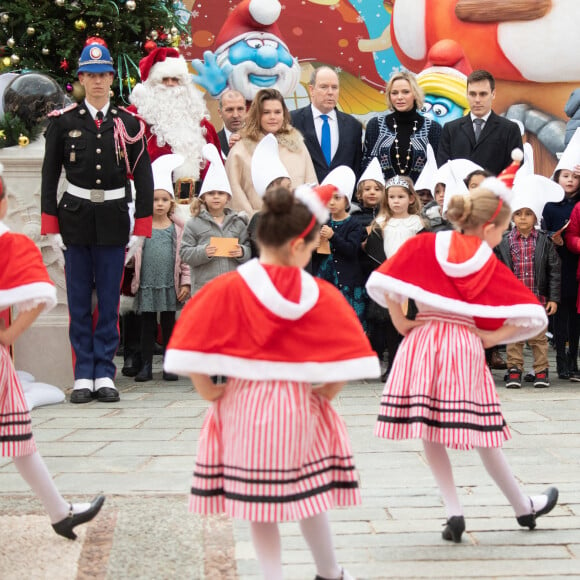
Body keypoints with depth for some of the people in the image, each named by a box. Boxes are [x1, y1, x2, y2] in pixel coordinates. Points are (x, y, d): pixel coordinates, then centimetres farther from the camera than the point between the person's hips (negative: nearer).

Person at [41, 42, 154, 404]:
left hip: (114, 218, 0)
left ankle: (105, 375, 10)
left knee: (110, 300, 3)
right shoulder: (63, 121, 2)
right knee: (79, 301, 4)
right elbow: (50, 175, 4)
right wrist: (51, 226, -1)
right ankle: (83, 377, 11)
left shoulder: (129, 124, 3)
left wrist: (142, 228, -1)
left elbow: (143, 177, 4)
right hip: (75, 217, 0)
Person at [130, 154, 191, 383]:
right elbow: (130, 251, 2)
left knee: (169, 325, 7)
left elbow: (184, 256, 4)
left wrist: (185, 282, 0)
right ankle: (146, 366, 14)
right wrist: (132, 279, -6)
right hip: (146, 285, 0)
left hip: (170, 285, 0)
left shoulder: (177, 227, 4)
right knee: (147, 326, 7)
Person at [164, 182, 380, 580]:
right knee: (308, 495, 20)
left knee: (258, 504, 8)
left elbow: (189, 348, -13)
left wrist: (208, 390, -2)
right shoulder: (321, 294, -7)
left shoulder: (227, 288, -10)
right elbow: (349, 353, -8)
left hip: (245, 406, -1)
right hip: (299, 407, 2)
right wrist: (329, 392, 5)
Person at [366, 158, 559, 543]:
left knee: (429, 434, 11)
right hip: (466, 348, -1)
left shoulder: (424, 245, 2)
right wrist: (493, 337, 1)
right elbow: (533, 315, -5)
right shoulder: (491, 266, -2)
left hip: (421, 344, 2)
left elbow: (381, 283, -2)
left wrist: (401, 323, 6)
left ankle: (454, 512, 6)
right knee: (481, 436, 12)